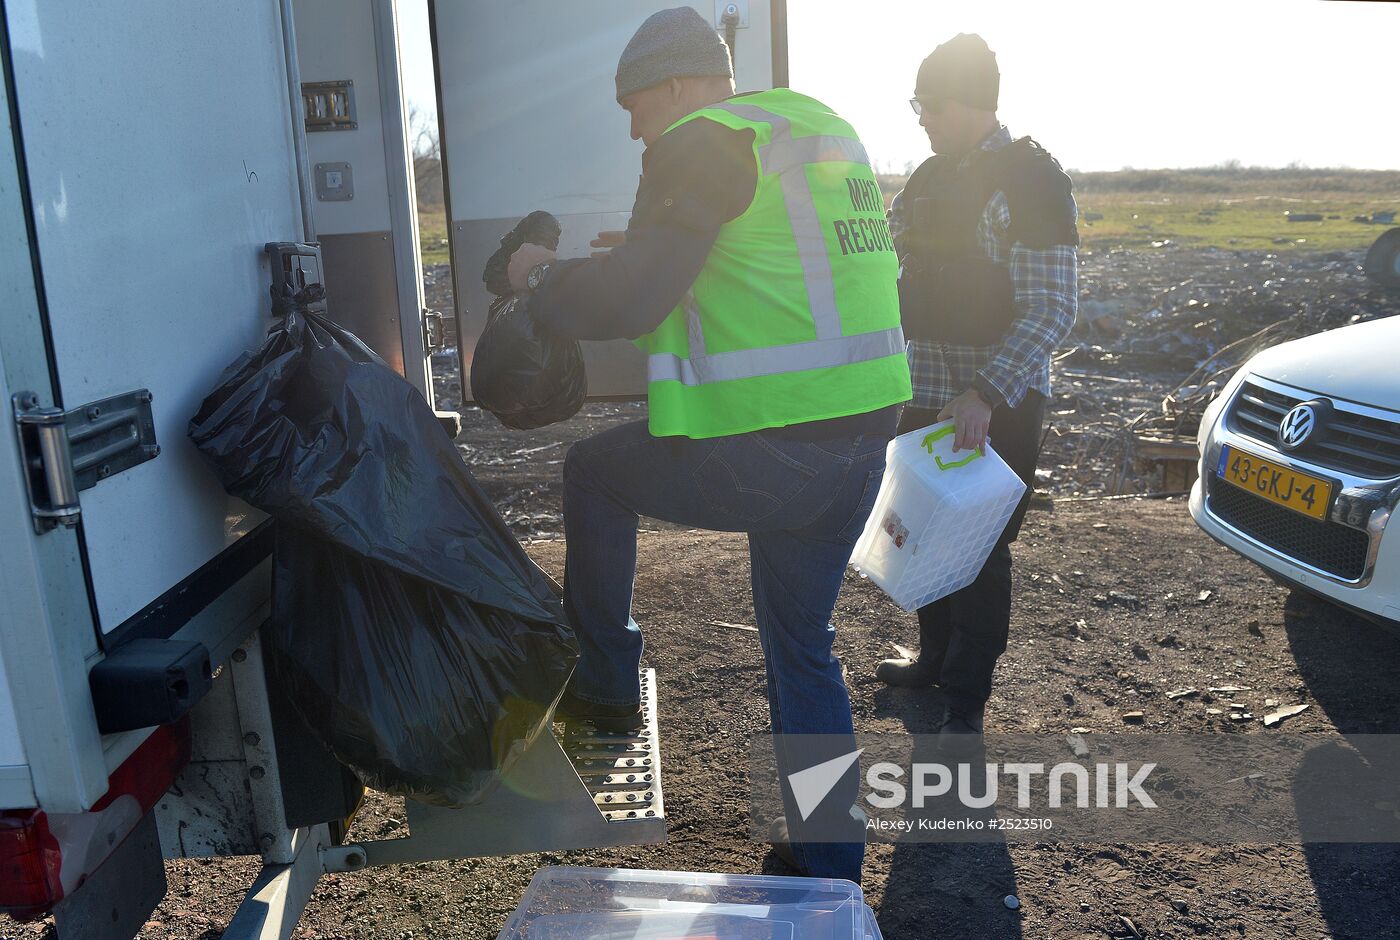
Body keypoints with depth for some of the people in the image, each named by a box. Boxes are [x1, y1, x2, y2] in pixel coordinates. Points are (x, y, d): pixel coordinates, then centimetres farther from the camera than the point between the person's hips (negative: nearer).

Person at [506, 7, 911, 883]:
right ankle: (831, 865, 32)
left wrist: (543, 275, 5)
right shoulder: (823, 128, 19)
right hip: (862, 438, 9)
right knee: (804, 647, 21)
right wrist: (651, 253, 28)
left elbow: (626, 303, -15)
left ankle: (605, 684, 27)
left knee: (594, 471, 17)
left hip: (767, 451, -8)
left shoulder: (701, 144, -8)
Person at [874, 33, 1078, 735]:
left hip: (999, 406, -6)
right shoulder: (928, 178, 10)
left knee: (980, 551, 3)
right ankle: (936, 657, 36)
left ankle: (965, 702, 17)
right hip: (927, 395, 7)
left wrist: (985, 395, -28)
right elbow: (895, 277, 18)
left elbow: (1053, 307, -19)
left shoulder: (1031, 178, -12)